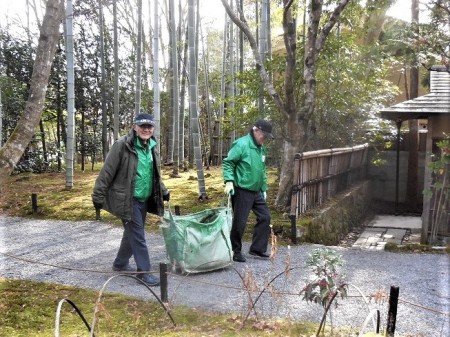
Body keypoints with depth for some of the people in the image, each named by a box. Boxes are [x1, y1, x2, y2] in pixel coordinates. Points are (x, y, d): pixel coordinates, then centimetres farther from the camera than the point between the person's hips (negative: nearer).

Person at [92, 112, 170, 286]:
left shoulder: (152, 147, 9)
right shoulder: (122, 145, -14)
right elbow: (107, 172, -14)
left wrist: (163, 192, 23)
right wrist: (98, 196, -14)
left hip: (144, 200, 7)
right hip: (128, 200, -7)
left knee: (132, 233, 17)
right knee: (138, 235, -4)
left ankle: (120, 264, 35)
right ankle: (144, 271, 6)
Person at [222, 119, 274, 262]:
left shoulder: (261, 148, 13)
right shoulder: (241, 144, -14)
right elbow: (228, 162, -16)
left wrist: (264, 188, 21)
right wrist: (229, 181, -24)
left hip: (257, 192, 9)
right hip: (242, 191, -8)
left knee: (265, 217, 9)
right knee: (239, 222, -1)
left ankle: (257, 248, 20)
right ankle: (235, 251, 15)